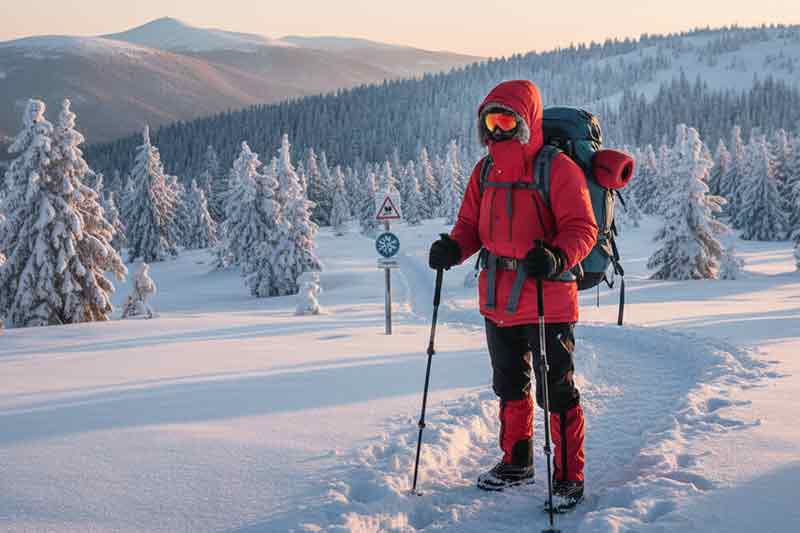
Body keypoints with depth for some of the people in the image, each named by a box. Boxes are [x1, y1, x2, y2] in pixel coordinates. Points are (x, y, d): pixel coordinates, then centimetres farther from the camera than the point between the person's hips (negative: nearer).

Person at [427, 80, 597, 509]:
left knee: (557, 391, -1)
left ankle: (569, 478, 13)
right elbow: (471, 225, 13)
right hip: (498, 300, 7)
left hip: (547, 301, -7)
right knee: (510, 386, 20)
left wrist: (556, 258, -34)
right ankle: (517, 463, 38)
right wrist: (452, 248, -8)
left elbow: (582, 228, -15)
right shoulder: (485, 172, 9)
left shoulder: (557, 168, -11)